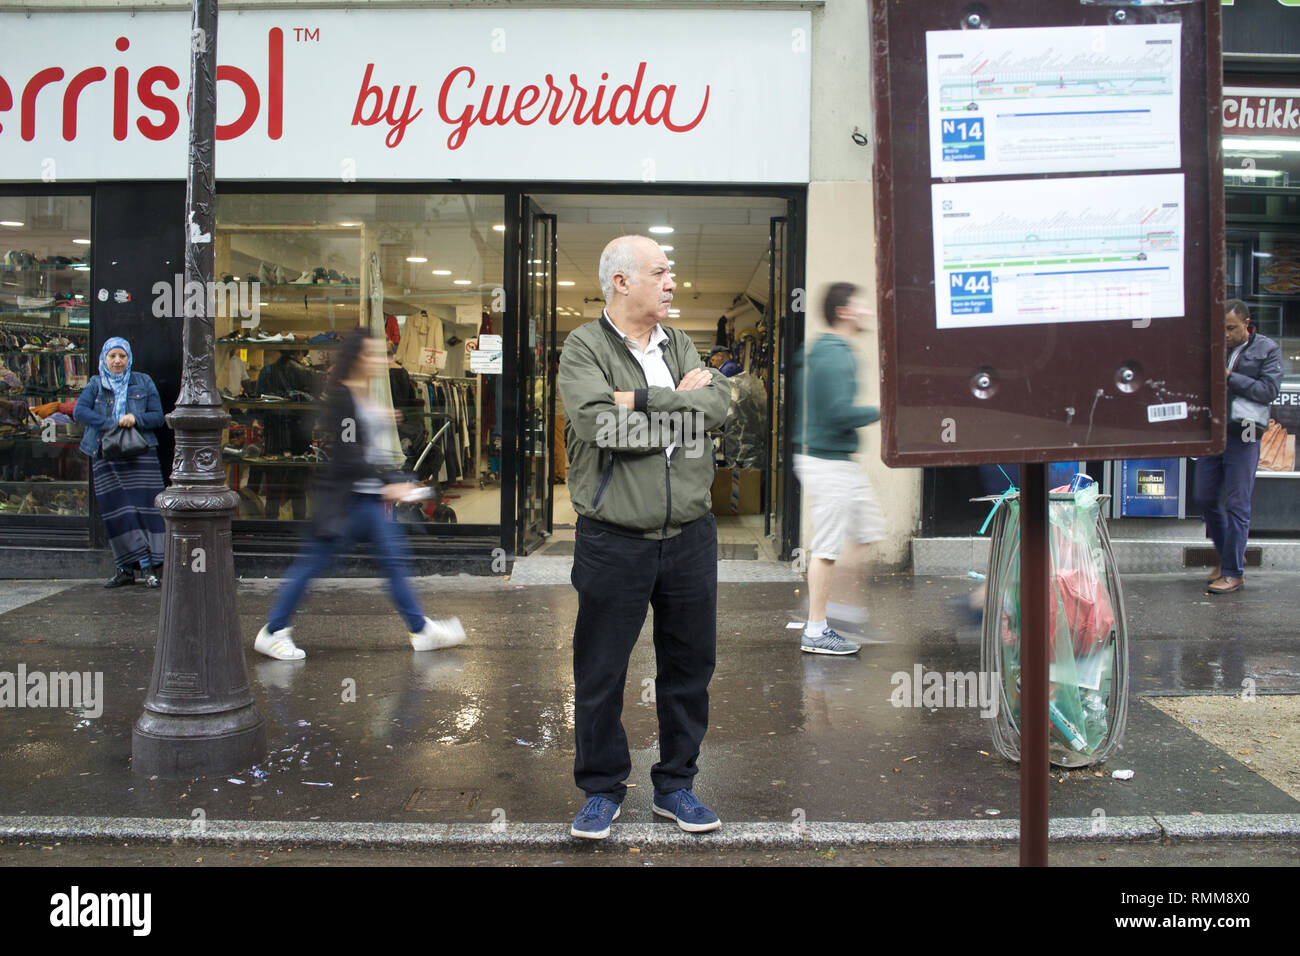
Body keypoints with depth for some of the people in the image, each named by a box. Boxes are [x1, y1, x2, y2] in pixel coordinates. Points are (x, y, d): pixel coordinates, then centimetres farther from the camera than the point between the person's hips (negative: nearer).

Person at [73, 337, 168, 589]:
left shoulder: (143, 382, 10)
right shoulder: (95, 384, 11)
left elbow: (158, 417, 5)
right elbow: (79, 412, -4)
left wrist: (136, 419, -14)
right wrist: (112, 424, -13)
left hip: (141, 455, -1)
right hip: (106, 456, 1)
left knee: (143, 506, -8)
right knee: (116, 513, -1)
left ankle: (150, 567, -6)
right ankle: (125, 570, 4)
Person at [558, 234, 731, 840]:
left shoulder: (680, 345, 11)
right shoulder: (584, 347, -4)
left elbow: (718, 405, -7)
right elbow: (598, 423, -22)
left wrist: (641, 401, -15)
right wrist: (678, 402, -12)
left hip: (689, 536, 5)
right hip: (613, 542, -4)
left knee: (689, 665, 13)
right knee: (600, 674, 7)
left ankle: (676, 785, 30)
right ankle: (602, 789, 26)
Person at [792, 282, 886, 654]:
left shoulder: (824, 351, 15)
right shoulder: (835, 355, -17)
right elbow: (841, 412, -23)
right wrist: (881, 411, -10)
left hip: (839, 460, 10)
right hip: (829, 462, -10)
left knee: (869, 531, 15)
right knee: (827, 546, -4)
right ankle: (816, 631, 3)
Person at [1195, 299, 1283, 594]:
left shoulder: (1267, 349, 2)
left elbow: (1269, 390, -9)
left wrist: (1229, 377, -15)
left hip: (1242, 436, -4)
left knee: (1237, 504, -2)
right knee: (1206, 498, 8)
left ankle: (1234, 572, 5)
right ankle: (1227, 555, 28)